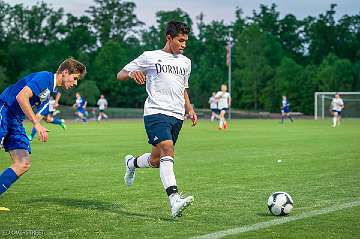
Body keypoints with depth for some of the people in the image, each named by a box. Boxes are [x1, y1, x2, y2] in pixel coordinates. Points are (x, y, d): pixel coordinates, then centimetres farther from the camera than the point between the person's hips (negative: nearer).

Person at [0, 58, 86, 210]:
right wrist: (36, 123, -26)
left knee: (23, 164, -3)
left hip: (16, 121, 10)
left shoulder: (52, 89, 18)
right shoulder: (44, 77, -12)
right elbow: (21, 96, -24)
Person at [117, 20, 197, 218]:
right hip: (156, 112, -6)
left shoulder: (185, 62, 20)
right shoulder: (150, 57, 3)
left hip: (176, 116, 6)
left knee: (156, 160, 8)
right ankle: (175, 200, -32)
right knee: (167, 150, -25)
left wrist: (189, 109, 15)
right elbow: (120, 75, 6)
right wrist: (132, 73, -17)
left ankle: (131, 163, 41)